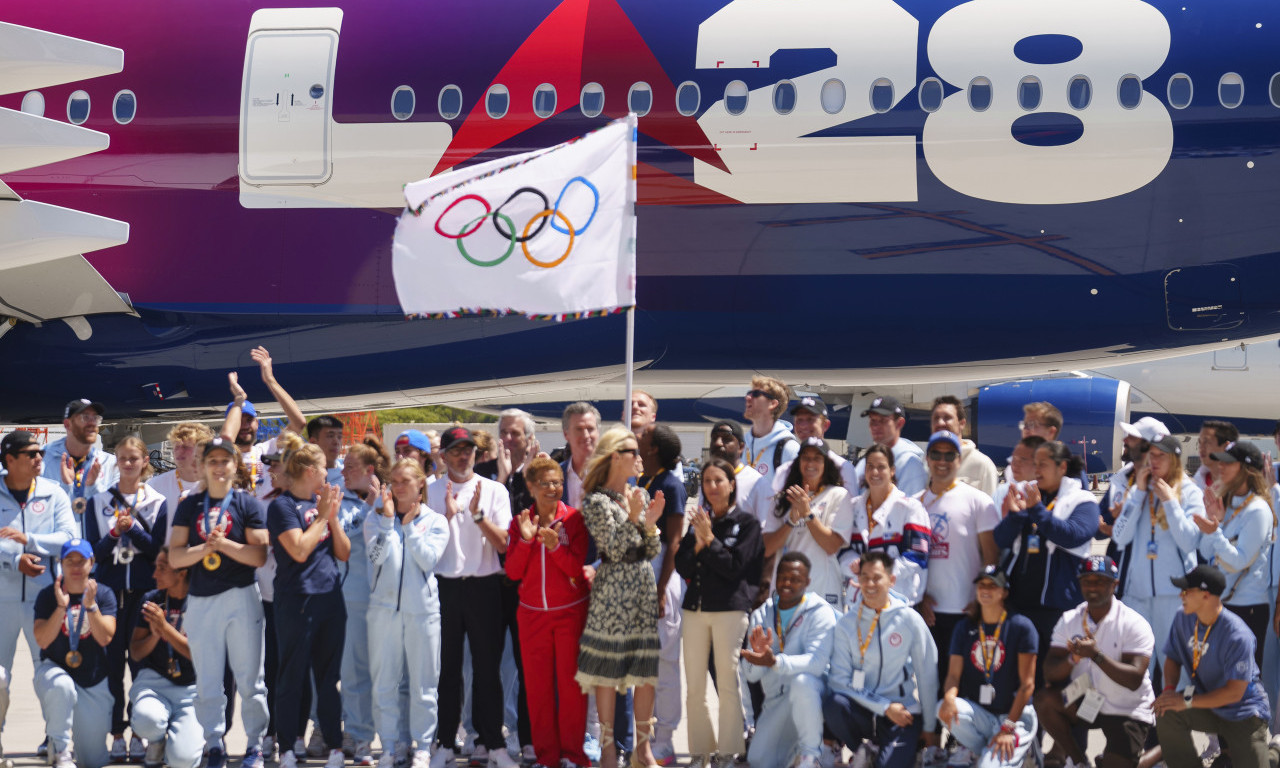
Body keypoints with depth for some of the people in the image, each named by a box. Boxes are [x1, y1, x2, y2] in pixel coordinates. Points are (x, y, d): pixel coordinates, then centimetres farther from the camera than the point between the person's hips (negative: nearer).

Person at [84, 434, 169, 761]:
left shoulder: (158, 503, 6)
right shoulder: (98, 502, 8)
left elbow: (157, 548, -1)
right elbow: (95, 551, 3)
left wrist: (132, 528, -15)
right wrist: (115, 533, -15)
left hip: (144, 590, 0)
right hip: (109, 590, 1)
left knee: (142, 663, -1)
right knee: (112, 664, -1)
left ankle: (139, 734, 6)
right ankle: (116, 736, 4)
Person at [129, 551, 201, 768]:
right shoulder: (151, 600, 6)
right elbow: (135, 652, 9)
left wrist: (165, 627, -20)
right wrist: (154, 635, -12)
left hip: (191, 690, -2)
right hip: (154, 681, 2)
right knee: (146, 719, -35)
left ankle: (192, 737, 17)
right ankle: (156, 742, 3)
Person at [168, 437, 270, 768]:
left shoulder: (247, 504, 2)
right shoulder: (190, 505, 9)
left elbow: (259, 555, -6)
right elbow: (175, 556, 2)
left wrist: (223, 543, -16)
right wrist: (204, 548, -14)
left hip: (240, 597, -2)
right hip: (201, 600, 2)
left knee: (249, 676, 1)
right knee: (207, 681, 3)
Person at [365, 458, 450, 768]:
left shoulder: (435, 521, 6)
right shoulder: (376, 519, 8)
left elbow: (429, 559, -8)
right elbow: (376, 556, -7)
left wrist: (409, 525, -8)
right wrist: (388, 519, -10)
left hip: (422, 607, -1)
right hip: (384, 606, 1)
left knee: (423, 683, 1)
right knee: (384, 681, 3)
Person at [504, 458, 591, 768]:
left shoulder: (574, 519, -3)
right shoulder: (520, 522, 5)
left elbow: (577, 568, -7)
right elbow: (513, 572, 0)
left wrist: (555, 546, -23)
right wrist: (525, 540, -14)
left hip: (570, 611, -3)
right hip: (532, 612, 3)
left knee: (570, 681, -2)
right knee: (538, 684, 4)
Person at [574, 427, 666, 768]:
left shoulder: (640, 495, 13)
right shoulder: (598, 501, -5)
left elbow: (651, 551, 12)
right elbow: (612, 549, -13)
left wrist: (651, 523, -4)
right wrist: (632, 518, -18)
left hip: (644, 586, 6)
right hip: (612, 589, -6)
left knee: (647, 669, 4)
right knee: (608, 669, -2)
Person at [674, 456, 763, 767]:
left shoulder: (746, 523, -1)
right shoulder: (698, 521, 14)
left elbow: (735, 566, -10)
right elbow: (682, 568, 7)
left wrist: (710, 539, -11)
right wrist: (698, 543, -7)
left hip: (730, 609, -5)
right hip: (696, 607, 5)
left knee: (727, 683, -5)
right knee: (694, 686, 6)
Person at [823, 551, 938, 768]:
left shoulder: (910, 620, -1)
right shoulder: (847, 623, 0)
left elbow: (927, 675, 3)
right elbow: (839, 679, -6)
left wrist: (928, 728, 4)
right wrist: (885, 707, -13)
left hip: (902, 712, -2)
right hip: (862, 712, 2)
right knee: (834, 704, -31)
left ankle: (907, 748, 11)